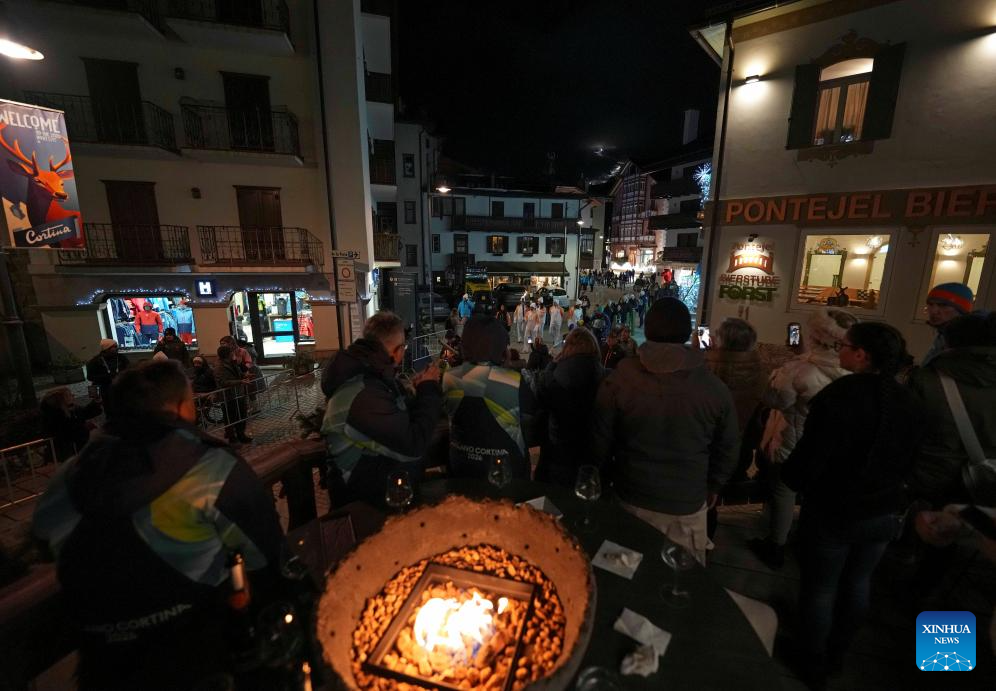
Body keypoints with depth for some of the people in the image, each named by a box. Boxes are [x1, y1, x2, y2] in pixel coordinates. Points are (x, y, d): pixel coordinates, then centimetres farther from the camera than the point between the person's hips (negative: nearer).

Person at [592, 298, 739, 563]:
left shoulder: (618, 380, -15)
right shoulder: (716, 389, -11)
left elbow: (600, 443, -7)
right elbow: (727, 452, 1)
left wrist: (612, 480, 11)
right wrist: (712, 487, 18)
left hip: (633, 501, 0)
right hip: (688, 506, 0)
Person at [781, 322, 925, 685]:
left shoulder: (839, 396, -26)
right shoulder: (911, 402, -4)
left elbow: (809, 459, -23)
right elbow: (910, 461, 9)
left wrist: (790, 477, -4)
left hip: (832, 513, -6)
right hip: (883, 513, 6)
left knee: (819, 587, 13)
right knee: (857, 582, 23)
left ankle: (815, 662, 31)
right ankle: (836, 653, 44)